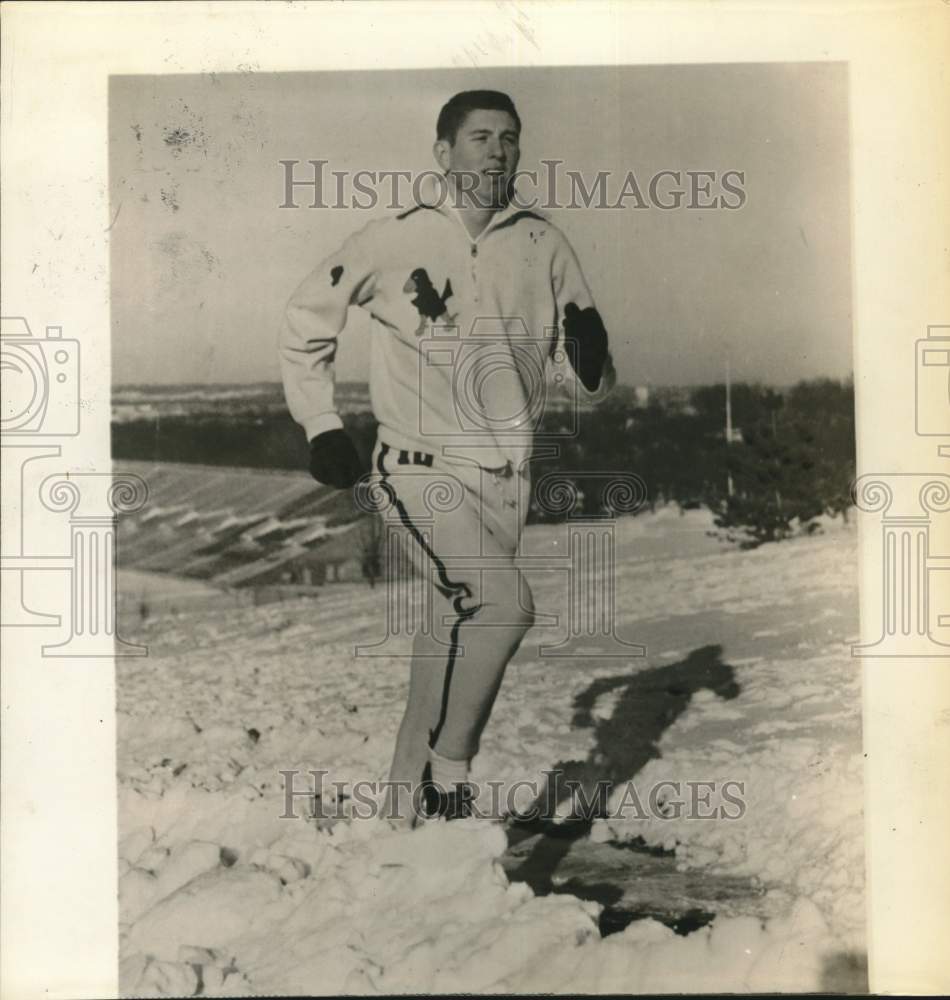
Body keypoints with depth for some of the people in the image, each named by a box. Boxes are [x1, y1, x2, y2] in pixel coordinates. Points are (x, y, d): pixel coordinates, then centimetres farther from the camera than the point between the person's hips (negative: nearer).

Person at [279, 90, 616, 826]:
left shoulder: (544, 246, 5)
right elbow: (307, 318, 10)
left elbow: (588, 385, 10)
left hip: (507, 477, 4)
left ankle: (410, 801, 26)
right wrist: (321, 426, 6)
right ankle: (450, 766, 0)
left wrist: (588, 357, -13)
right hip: (425, 469, -4)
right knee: (505, 603, -23)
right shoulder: (396, 240, -3)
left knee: (456, 630, 9)